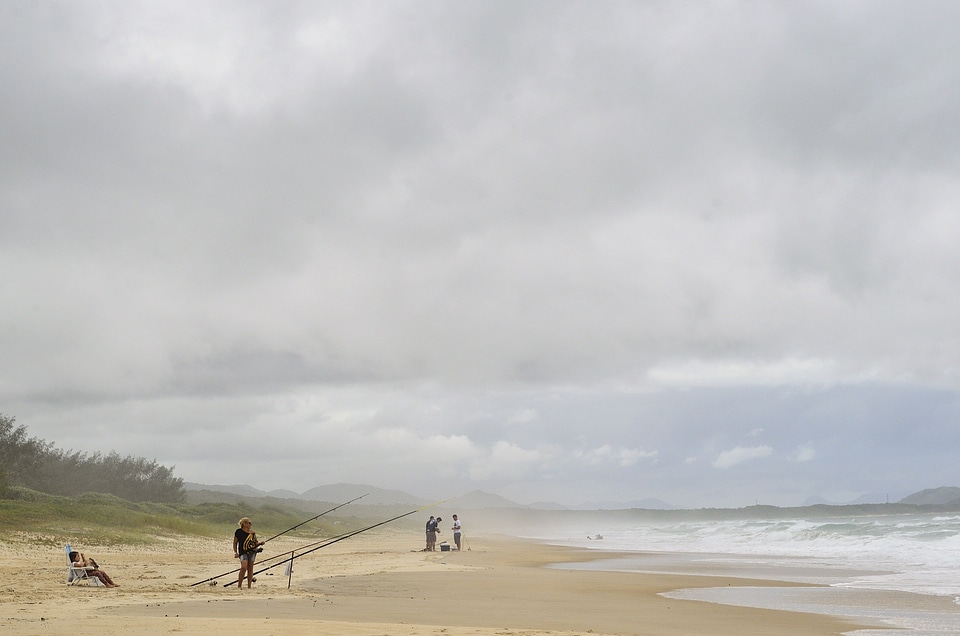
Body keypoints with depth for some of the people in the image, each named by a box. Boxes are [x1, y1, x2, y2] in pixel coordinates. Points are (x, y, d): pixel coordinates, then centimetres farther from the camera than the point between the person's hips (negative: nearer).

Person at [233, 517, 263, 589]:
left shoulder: (252, 533, 11)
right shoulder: (238, 532, 0)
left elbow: (255, 543, 17)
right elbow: (235, 543, 5)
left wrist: (260, 543, -4)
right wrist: (235, 552, -3)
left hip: (252, 551, 4)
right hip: (243, 552, -4)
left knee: (250, 569, 4)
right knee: (244, 567, -20)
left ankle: (249, 586, 10)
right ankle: (239, 585, -8)